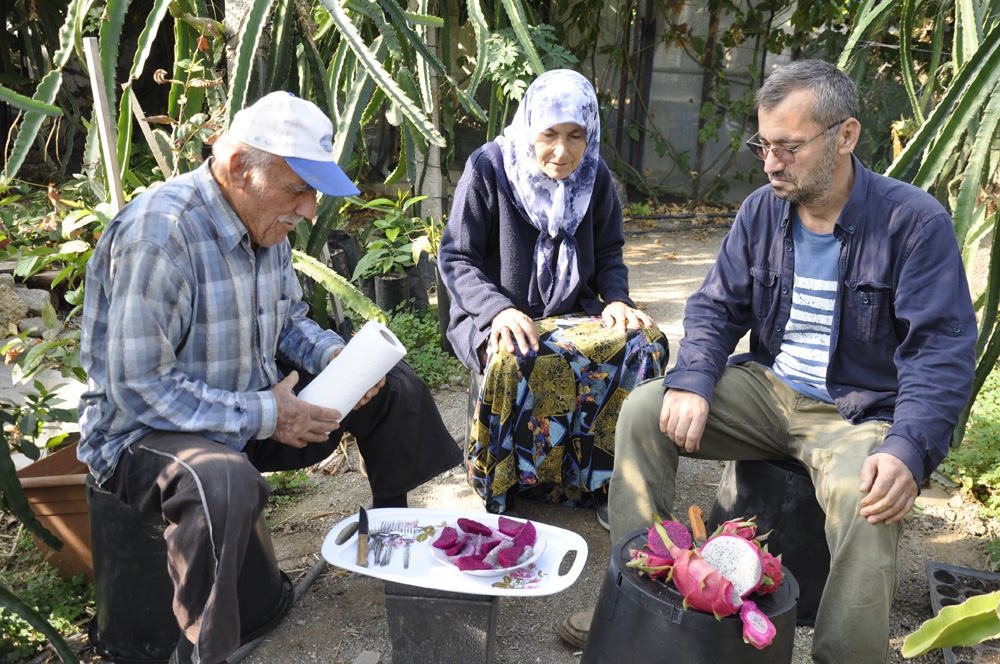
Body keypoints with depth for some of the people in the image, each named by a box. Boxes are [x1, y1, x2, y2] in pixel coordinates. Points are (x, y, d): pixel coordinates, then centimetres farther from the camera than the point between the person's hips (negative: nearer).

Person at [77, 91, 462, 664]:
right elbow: (140, 389, -28)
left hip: (255, 406, 9)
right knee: (225, 482, -42)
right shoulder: (160, 231, -28)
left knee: (394, 386, 6)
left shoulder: (266, 221, 0)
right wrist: (263, 416, -27)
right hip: (144, 430, -8)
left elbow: (289, 316, 15)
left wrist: (333, 355, -6)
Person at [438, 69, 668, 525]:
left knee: (644, 343, -22)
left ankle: (602, 482, -9)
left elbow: (609, 254, 14)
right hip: (496, 316, -4)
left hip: (575, 313, 4)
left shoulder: (595, 177, 4)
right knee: (520, 361, -38)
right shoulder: (488, 168, -9)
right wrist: (499, 309, -24)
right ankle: (510, 487, -13)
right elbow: (455, 258, -7)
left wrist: (616, 299, -8)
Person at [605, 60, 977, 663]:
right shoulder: (761, 210, 2)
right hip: (768, 388, 5)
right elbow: (715, 308, 6)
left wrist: (907, 451, -33)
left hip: (859, 412, -5)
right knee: (643, 409, -11)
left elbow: (943, 348, -18)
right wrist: (692, 384, -15)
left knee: (868, 503, -36)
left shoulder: (916, 221, -13)